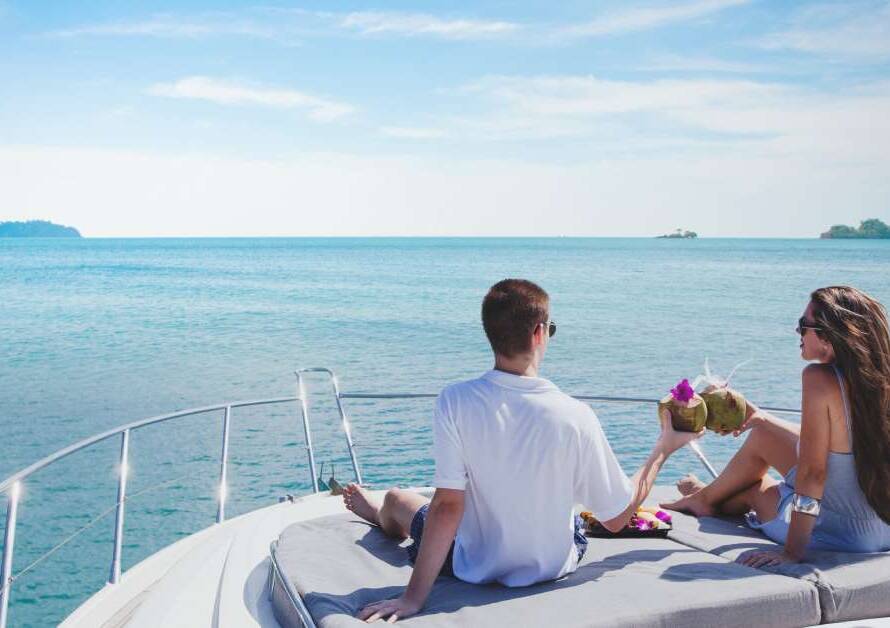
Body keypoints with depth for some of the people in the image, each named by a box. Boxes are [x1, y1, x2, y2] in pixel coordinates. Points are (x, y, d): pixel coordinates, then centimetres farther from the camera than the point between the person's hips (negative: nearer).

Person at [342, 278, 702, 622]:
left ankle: (378, 514, 66)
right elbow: (617, 518, -13)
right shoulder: (575, 417, -22)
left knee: (398, 499, 28)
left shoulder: (455, 402, -24)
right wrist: (663, 450, -1)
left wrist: (413, 597, -19)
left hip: (477, 569, -1)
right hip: (554, 566, 2)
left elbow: (448, 506, -24)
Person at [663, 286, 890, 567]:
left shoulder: (820, 378, -24)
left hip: (838, 535, -7)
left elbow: (812, 473, -24)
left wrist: (792, 552, -18)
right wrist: (762, 418, 20)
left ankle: (705, 497, 52)